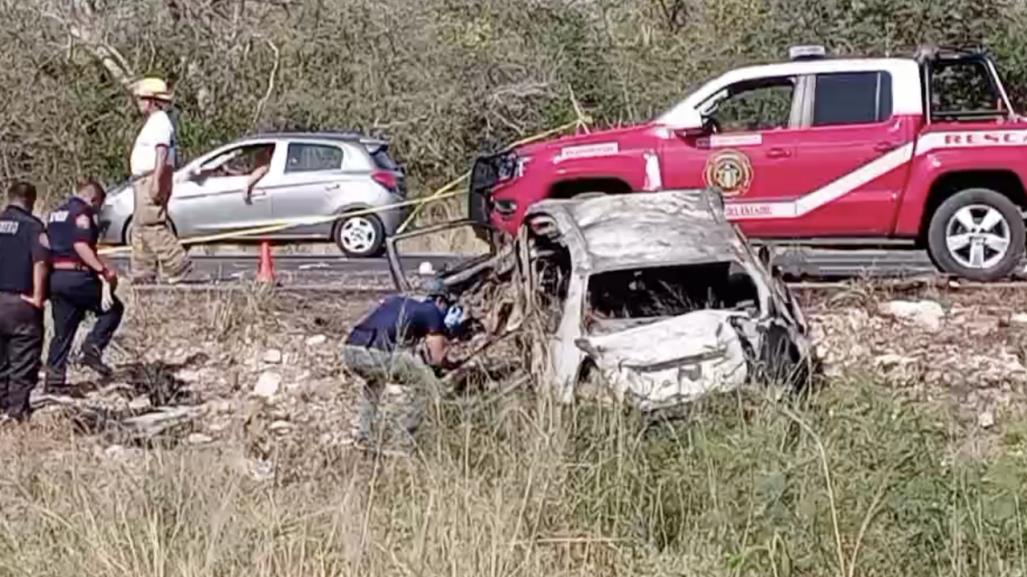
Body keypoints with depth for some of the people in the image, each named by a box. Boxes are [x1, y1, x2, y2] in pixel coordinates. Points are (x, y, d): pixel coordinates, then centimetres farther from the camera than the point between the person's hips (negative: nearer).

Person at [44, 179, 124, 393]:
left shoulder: (56, 213, 20)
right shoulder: (82, 212, -8)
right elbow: (81, 246, -20)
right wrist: (104, 271, -22)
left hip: (54, 277, 8)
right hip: (76, 277, -8)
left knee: (63, 330, 13)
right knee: (113, 308, 7)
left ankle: (54, 377, 10)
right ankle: (93, 347, -7)